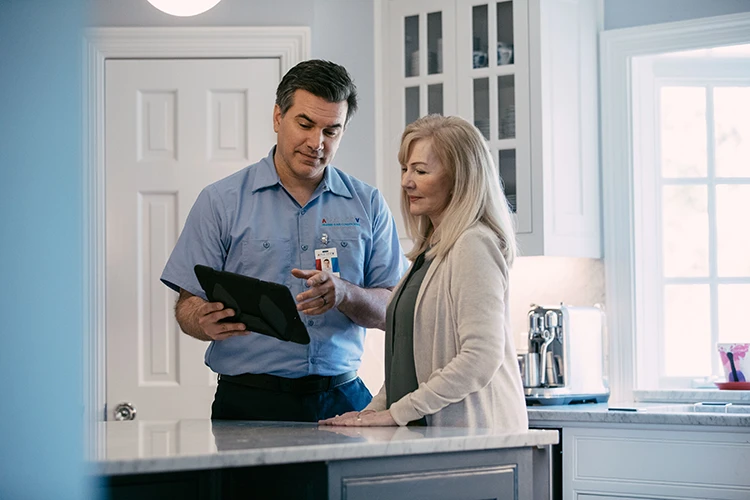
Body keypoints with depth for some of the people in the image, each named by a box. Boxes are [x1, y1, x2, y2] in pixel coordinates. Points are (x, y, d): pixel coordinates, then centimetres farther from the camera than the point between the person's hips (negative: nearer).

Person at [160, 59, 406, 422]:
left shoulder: (367, 204, 12)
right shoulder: (221, 201, 6)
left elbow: (393, 310, 8)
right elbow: (188, 306, 3)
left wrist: (344, 294, -12)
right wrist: (207, 323, -20)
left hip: (342, 397, 2)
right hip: (250, 402, -2)